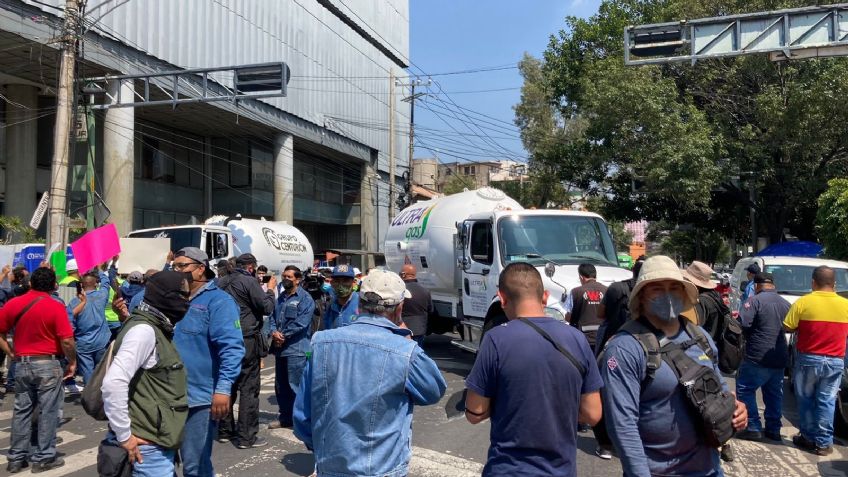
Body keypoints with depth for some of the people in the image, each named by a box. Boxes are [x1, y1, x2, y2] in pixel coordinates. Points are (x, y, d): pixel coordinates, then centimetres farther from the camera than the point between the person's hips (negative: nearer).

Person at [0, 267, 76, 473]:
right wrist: (72, 362, -3)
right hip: (47, 364, -5)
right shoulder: (56, 306, -12)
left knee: (21, 411, 14)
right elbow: (67, 341, -16)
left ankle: (17, 457, 21)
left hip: (22, 364, 5)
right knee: (48, 411, 4)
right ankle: (44, 457, 10)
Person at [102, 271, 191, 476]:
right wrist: (124, 436, -21)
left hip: (159, 443, 9)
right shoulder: (144, 330, -17)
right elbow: (114, 383, -27)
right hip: (148, 447, -9)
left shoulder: (156, 329, 12)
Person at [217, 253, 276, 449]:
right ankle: (246, 436, 2)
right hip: (246, 340, -7)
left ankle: (225, 430, 27)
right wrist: (270, 289, 4)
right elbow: (267, 308, -12)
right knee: (249, 388, -1)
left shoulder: (221, 282, 8)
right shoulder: (249, 281, -12)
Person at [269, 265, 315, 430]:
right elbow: (273, 317, 13)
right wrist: (274, 332, -7)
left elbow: (301, 322, -16)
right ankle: (285, 417, 27)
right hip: (280, 348, 8)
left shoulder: (305, 298, -7)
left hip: (296, 348, -8)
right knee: (280, 385, 15)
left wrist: (283, 335, -14)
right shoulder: (281, 297, 17)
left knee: (295, 385, -6)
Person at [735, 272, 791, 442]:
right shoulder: (786, 303, 11)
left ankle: (753, 428, 0)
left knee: (745, 389, 3)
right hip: (780, 358, 7)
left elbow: (743, 323, -19)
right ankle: (773, 429, 21)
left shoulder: (755, 300, -12)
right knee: (774, 394, 16)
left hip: (758, 357, -7)